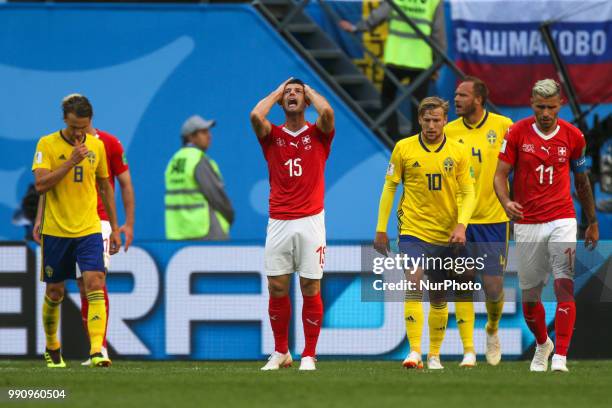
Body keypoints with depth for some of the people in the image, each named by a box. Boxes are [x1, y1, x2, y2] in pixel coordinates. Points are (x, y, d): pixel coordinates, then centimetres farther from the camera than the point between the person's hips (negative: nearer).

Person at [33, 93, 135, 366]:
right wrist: (40, 219, 0)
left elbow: (125, 184, 5)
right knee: (83, 287, 5)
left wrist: (129, 223, 0)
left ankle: (101, 346, -20)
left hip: (99, 222, -4)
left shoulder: (109, 144, 0)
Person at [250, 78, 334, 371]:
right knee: (277, 288, 0)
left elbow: (327, 112, -15)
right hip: (279, 223, 1)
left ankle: (309, 355, 5)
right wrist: (277, 92, 6)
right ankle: (280, 352, 13)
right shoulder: (272, 135, 10)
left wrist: (309, 91, 5)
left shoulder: (318, 134, 7)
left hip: (310, 222, -1)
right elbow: (256, 116, -11)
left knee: (310, 289, -2)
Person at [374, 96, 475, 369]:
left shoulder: (458, 152, 1)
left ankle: (435, 354, 22)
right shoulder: (404, 148, -1)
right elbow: (389, 187, 5)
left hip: (445, 235, 2)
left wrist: (461, 225, -13)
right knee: (414, 284, -20)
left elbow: (468, 193, 3)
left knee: (439, 298, 10)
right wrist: (381, 229, 4)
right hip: (413, 230, -2)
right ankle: (414, 351, -24)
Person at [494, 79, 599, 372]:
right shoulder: (517, 133, -2)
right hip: (526, 224, 1)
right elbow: (500, 174, -2)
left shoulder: (572, 136, 2)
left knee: (564, 284, -17)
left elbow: (581, 182, 15)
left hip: (562, 220, -1)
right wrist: (506, 202, -22)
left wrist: (592, 223, 21)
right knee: (529, 294, 7)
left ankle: (560, 356, -19)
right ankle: (542, 345, 34)